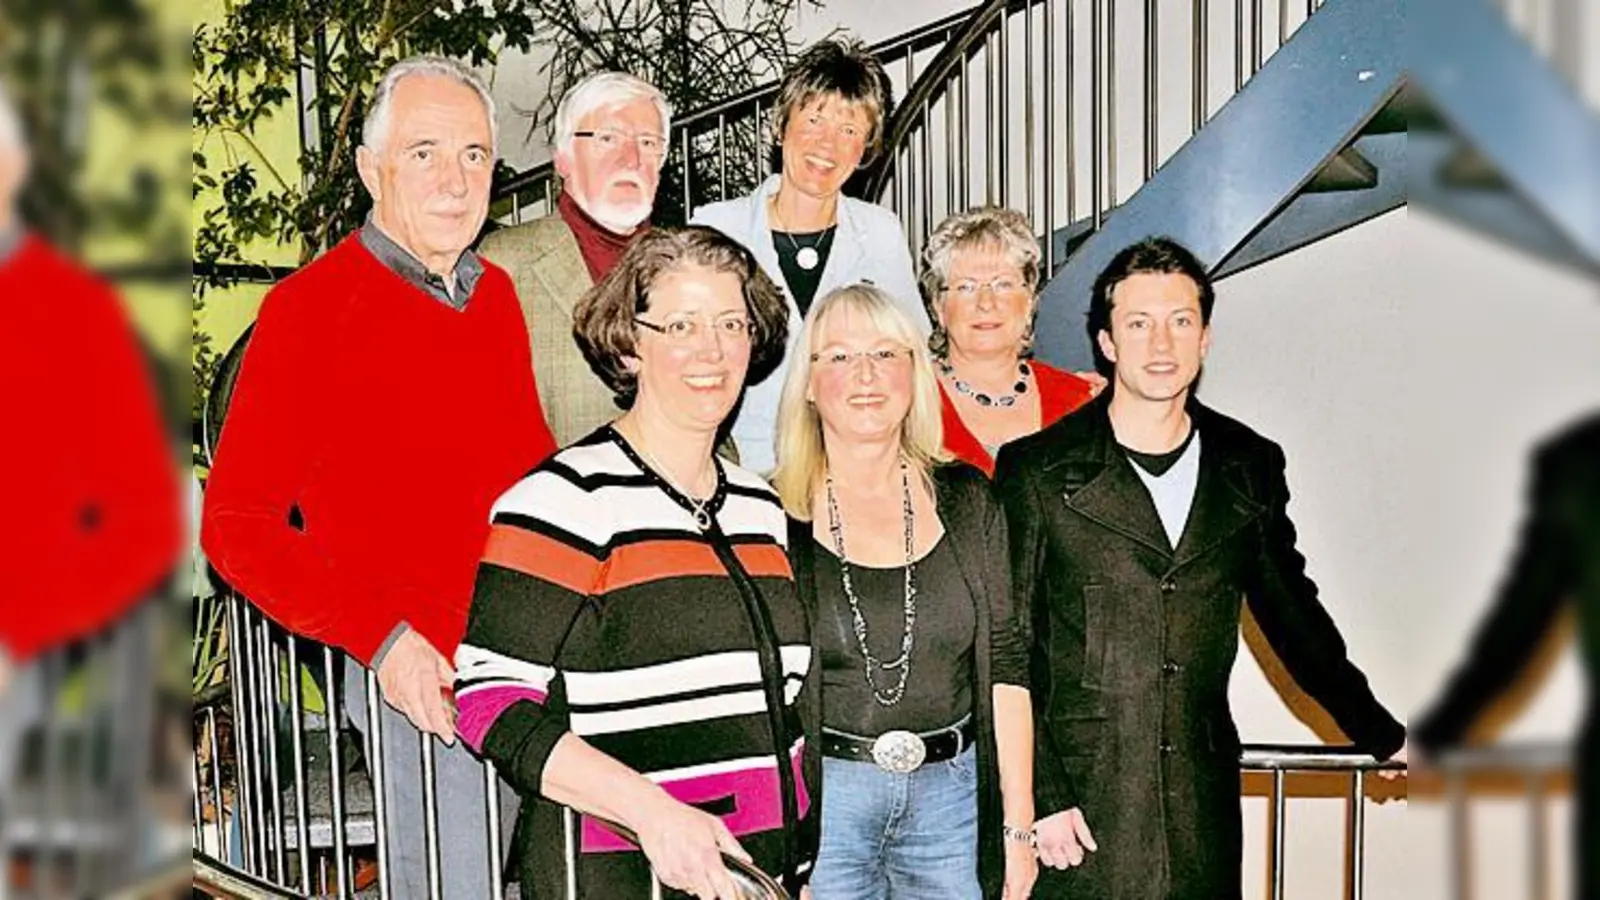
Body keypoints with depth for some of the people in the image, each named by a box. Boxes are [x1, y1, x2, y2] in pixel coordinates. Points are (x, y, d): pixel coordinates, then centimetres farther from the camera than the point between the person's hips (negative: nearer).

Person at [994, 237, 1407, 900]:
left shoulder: (1251, 466, 8)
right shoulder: (1037, 470, -4)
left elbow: (1292, 610, 19)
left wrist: (1379, 735, 23)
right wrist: (1040, 795, -9)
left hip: (1202, 807, 3)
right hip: (1078, 801, -3)